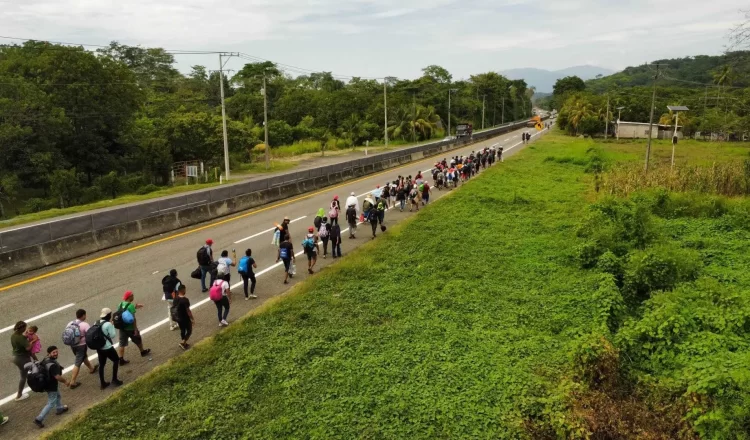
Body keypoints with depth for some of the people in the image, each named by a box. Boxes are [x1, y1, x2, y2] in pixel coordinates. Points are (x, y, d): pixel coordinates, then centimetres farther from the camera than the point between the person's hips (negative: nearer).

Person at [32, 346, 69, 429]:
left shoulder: (46, 359, -4)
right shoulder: (53, 364, -34)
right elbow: (58, 377, -31)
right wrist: (66, 381, -14)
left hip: (47, 383, 10)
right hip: (52, 386, -10)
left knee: (58, 396, 31)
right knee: (51, 403, 6)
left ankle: (59, 408, 52)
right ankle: (39, 419, 12)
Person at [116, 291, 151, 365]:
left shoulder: (121, 304, 1)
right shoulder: (131, 305, -22)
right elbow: (133, 318, -23)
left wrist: (135, 308, 21)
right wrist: (136, 329, -19)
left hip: (122, 327, 6)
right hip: (130, 328, -6)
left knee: (122, 344, 9)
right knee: (138, 340, 17)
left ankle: (121, 359, 9)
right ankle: (143, 352, 37)